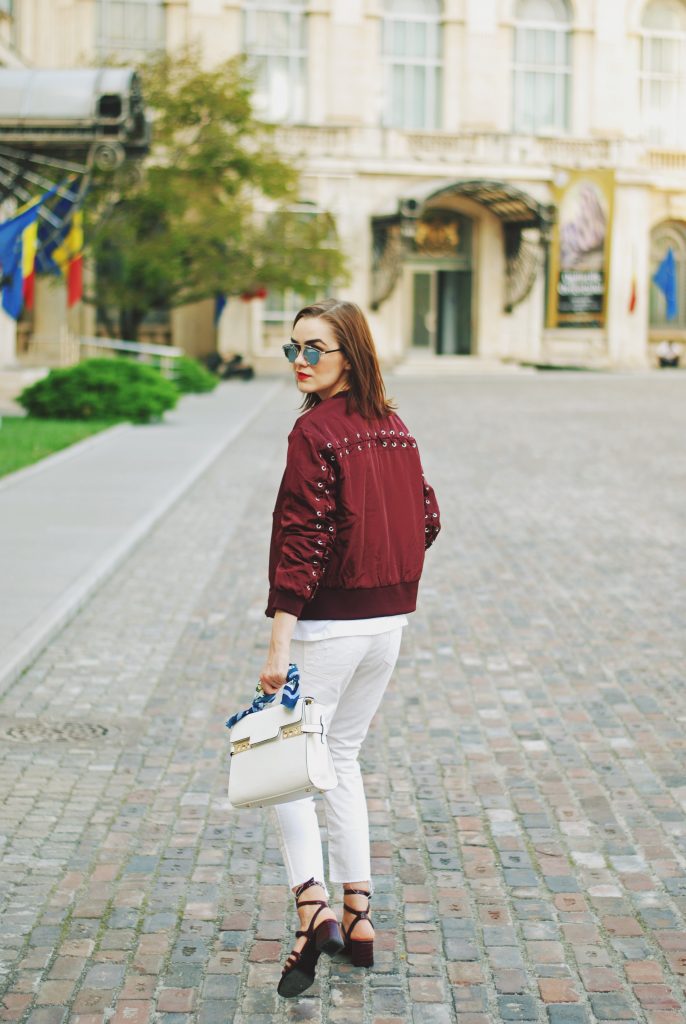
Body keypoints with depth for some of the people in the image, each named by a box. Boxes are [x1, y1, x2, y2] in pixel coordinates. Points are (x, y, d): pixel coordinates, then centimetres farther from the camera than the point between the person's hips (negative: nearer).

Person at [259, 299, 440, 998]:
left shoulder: (315, 432, -16)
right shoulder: (394, 428, 6)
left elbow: (303, 542, -21)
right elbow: (426, 520, 12)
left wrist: (278, 647, -21)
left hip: (327, 625, -7)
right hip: (389, 621, 7)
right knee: (341, 758, 20)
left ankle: (314, 910, -10)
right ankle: (358, 917, 21)